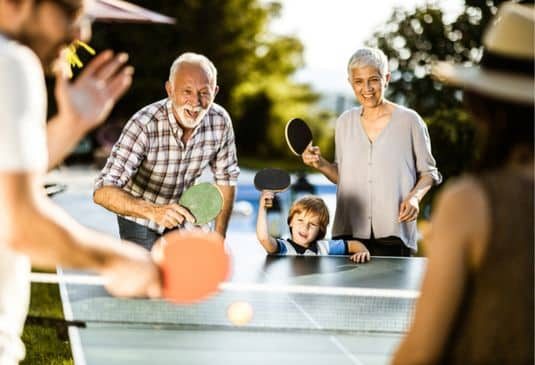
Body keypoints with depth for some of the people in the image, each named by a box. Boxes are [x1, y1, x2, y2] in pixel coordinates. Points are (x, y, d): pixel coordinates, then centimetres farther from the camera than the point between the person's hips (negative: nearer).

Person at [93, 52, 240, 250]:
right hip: (140, 219, -4)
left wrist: (219, 238, -3)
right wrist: (153, 211, -55)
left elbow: (226, 178, -3)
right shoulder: (143, 126, -34)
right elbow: (103, 192, -40)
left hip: (181, 216, 4)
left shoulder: (220, 121, -19)